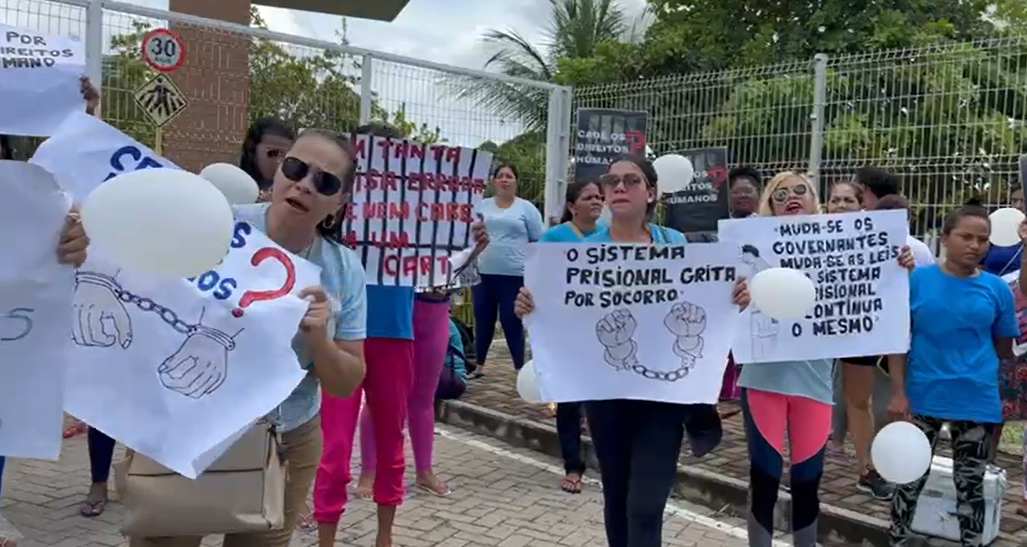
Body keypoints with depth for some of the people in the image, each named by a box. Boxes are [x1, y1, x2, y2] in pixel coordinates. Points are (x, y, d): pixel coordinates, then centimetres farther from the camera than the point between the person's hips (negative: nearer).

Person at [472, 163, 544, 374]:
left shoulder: (526, 208, 2)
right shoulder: (482, 206, 10)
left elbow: (539, 243, 3)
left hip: (514, 275, -3)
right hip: (482, 274, 3)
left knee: (512, 324, -1)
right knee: (483, 322, 12)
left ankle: (520, 369, 9)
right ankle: (479, 365, 25)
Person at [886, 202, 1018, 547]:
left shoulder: (997, 289, -2)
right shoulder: (916, 280, -6)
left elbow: (1004, 349, 10)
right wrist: (898, 392, -8)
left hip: (977, 402, 1)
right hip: (922, 398, -1)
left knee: (970, 485, 13)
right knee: (911, 480, 11)